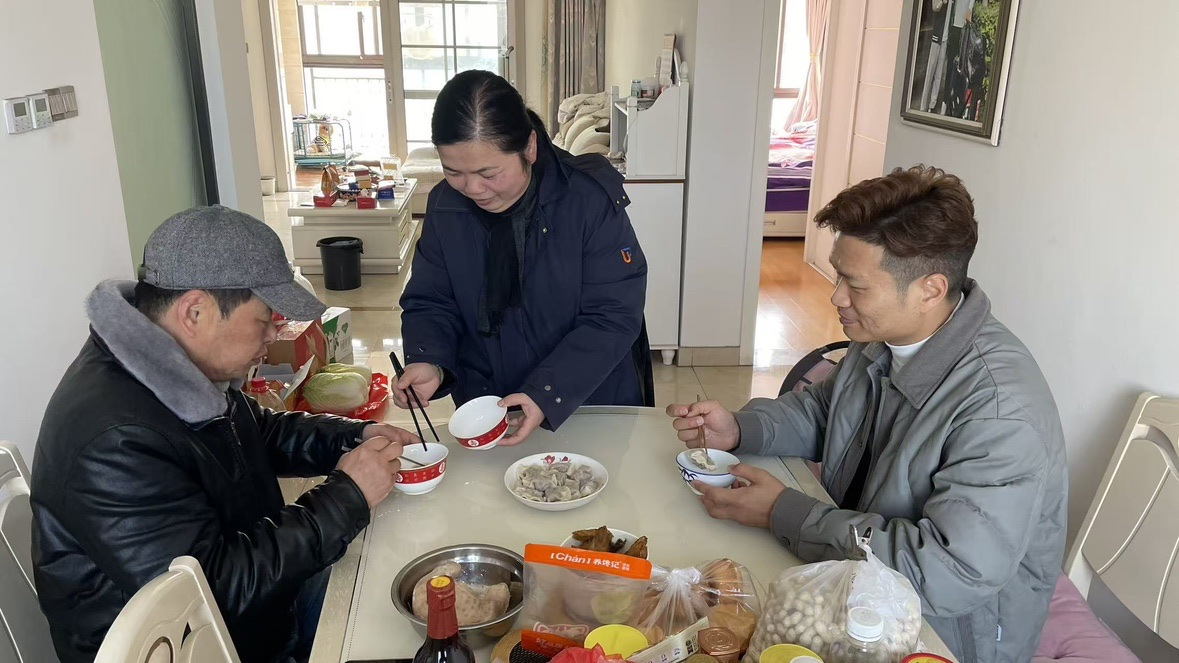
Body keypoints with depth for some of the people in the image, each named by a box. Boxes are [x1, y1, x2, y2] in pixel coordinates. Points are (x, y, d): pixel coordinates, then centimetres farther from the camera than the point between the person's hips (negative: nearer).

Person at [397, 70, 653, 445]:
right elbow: (430, 302, 0)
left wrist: (547, 395, -30)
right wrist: (427, 362, -21)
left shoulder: (592, 199, -19)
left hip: (592, 408, -2)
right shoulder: (445, 205, -7)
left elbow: (613, 317, -20)